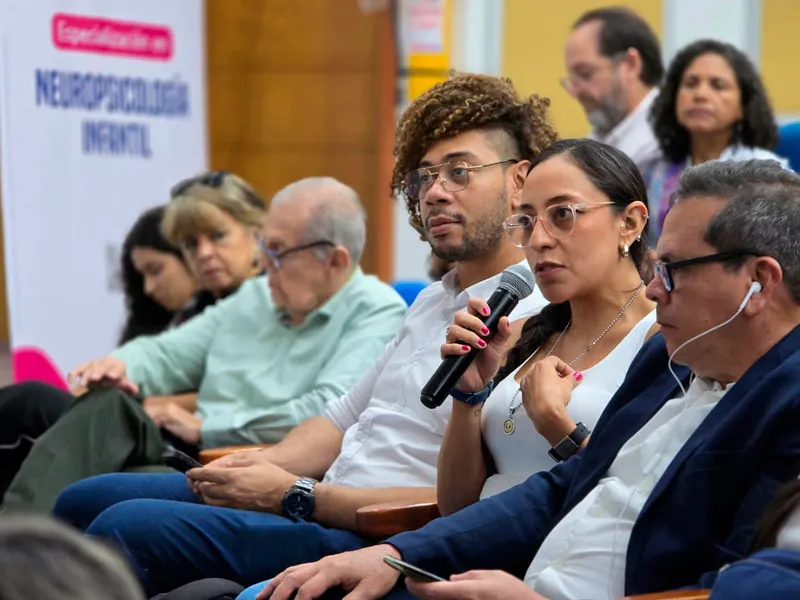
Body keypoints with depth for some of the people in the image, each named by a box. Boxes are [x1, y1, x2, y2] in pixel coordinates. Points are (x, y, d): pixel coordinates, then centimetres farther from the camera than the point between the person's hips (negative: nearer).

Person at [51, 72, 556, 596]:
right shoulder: (433, 302, 20)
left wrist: (296, 495, -17)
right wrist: (261, 466, 3)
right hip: (325, 501, 10)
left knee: (127, 527, -24)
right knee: (85, 501, 10)